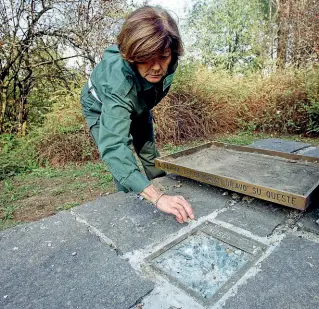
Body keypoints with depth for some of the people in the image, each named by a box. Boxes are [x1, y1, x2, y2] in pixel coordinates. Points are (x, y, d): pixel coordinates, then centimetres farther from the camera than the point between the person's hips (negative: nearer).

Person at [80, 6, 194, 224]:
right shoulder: (118, 85, -48)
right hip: (102, 108, -4)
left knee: (151, 155, 12)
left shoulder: (166, 63, -30)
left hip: (138, 106, 5)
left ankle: (165, 189, 32)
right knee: (124, 165, -15)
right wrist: (158, 198, -67)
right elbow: (113, 147, -57)